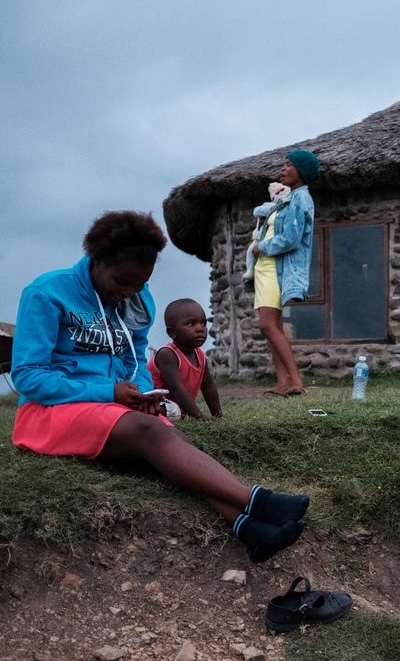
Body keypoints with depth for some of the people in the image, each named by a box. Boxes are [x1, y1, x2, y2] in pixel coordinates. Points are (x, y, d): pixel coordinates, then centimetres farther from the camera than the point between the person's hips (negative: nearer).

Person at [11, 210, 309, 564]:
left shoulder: (139, 304, 7)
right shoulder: (48, 292, -11)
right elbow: (27, 376, -14)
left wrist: (143, 389, -8)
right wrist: (108, 393, -20)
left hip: (115, 406, 6)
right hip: (54, 409, -6)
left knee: (174, 438, -26)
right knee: (150, 432, -32)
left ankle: (246, 522, -47)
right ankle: (258, 501, -46)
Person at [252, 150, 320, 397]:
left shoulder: (300, 199, -10)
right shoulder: (290, 198, 19)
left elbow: (290, 239, -19)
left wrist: (261, 247, -7)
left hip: (278, 268, -10)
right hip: (267, 267, 10)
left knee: (268, 325, -17)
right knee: (274, 327, 5)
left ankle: (296, 380, -19)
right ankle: (283, 382, 5)